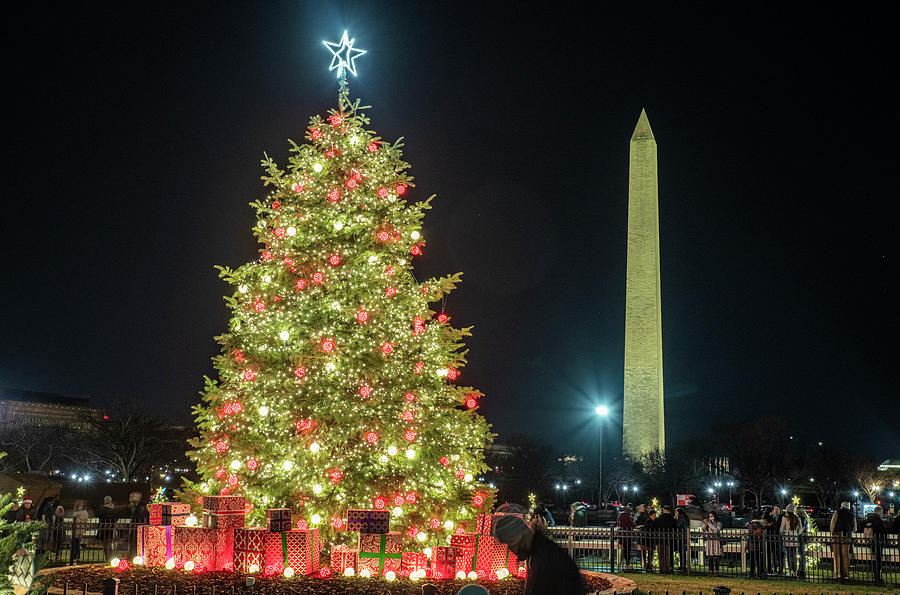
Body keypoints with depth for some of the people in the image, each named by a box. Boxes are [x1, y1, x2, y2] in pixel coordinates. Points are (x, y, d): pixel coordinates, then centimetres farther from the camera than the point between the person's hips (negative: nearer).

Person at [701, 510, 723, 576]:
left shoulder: (719, 523, -1)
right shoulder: (707, 522, 8)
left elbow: (716, 530, -17)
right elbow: (702, 529, -3)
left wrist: (709, 524, -20)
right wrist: (705, 524, -21)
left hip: (716, 541, -3)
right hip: (709, 541, 3)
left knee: (716, 557, -7)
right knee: (710, 557, -1)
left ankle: (716, 572, -3)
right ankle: (711, 572, 3)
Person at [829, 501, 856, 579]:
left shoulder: (837, 512, 2)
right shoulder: (852, 515, 12)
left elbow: (832, 524, -3)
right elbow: (854, 529, 17)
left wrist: (832, 534, 10)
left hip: (837, 536, -2)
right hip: (847, 537, 2)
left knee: (837, 555, 2)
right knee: (846, 555, 9)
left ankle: (838, 573, -2)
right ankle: (846, 573, 6)